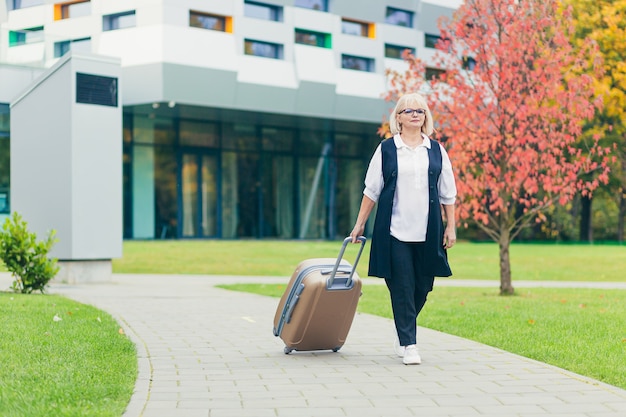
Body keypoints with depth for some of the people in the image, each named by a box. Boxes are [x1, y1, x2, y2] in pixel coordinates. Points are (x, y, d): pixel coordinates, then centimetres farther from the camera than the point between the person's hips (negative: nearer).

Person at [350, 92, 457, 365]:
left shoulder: (436, 150, 9)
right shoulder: (386, 149, 3)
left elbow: (448, 193, 12)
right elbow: (371, 190, 6)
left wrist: (451, 227, 7)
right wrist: (360, 224, 4)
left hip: (427, 231, 3)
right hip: (394, 231, -2)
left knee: (422, 287, 7)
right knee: (402, 288, -4)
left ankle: (404, 333, 30)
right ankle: (408, 345, 2)